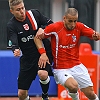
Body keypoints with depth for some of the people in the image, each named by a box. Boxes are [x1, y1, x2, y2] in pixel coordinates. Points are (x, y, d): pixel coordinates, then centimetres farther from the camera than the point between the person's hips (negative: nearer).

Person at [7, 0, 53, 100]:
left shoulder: (34, 13, -5)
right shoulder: (11, 25, -8)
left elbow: (51, 24, 4)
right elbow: (13, 44, -18)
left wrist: (42, 29, -17)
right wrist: (16, 50, -40)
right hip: (28, 57, 1)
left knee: (42, 74, -31)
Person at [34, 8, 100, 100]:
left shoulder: (79, 27, -3)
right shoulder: (55, 27, -14)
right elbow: (37, 37, -6)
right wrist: (43, 53, -18)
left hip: (77, 66, 4)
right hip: (60, 69, -4)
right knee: (73, 86, -30)